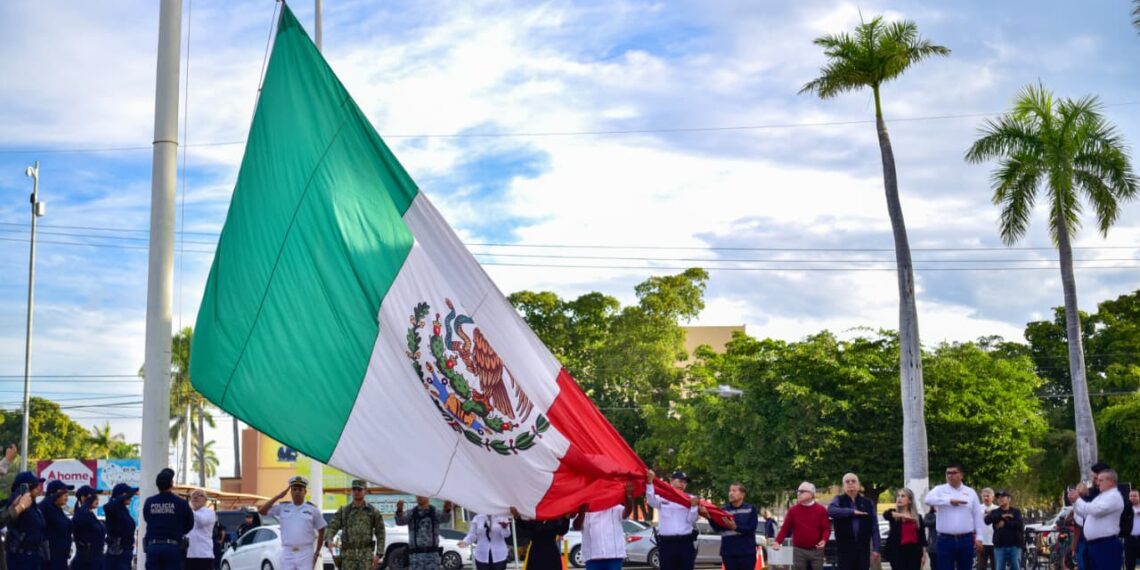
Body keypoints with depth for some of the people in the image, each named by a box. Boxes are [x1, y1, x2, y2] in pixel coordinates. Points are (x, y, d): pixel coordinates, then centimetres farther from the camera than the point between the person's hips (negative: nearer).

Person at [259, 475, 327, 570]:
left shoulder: (312, 509, 3)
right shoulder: (282, 507, 5)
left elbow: (321, 530, 9)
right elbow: (261, 510, -4)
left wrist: (317, 552, 5)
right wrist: (278, 496, -7)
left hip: (306, 553, -1)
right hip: (287, 553, 1)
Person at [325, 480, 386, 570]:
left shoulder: (373, 511, 5)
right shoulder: (343, 511, 7)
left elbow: (380, 534, 5)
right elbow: (331, 527, -3)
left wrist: (378, 554, -4)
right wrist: (329, 540, -24)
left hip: (366, 554, -1)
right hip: (348, 555, 1)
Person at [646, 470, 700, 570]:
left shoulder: (690, 499, 6)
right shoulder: (662, 497, 4)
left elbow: (692, 520, -1)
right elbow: (651, 501, -17)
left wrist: (693, 506, -18)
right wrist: (650, 482, -28)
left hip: (685, 543, 1)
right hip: (666, 543, -1)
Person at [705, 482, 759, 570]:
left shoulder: (750, 509, 1)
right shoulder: (724, 509, 7)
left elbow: (751, 528, -10)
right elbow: (717, 527, -6)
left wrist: (735, 527, -27)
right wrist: (709, 517, -26)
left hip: (746, 553, -2)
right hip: (729, 553, 2)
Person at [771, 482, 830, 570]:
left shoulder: (821, 509, 2)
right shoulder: (793, 510, 4)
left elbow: (826, 528, -1)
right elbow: (785, 528, 2)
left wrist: (824, 540, -20)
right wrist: (778, 541, -13)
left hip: (816, 550, 0)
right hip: (799, 550, 1)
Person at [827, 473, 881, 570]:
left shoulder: (868, 503, 8)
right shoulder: (839, 500, 4)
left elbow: (874, 527, 5)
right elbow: (831, 511, -20)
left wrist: (876, 548, -2)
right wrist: (852, 511, -25)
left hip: (863, 548, 2)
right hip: (845, 548, -1)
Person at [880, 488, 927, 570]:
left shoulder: (918, 517, 10)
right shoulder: (893, 513, 4)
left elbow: (922, 536, 10)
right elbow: (886, 514, -22)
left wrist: (924, 554, 5)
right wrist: (902, 515, -37)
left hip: (914, 551, 2)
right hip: (898, 551, -1)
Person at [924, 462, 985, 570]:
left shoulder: (970, 492, 8)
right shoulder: (940, 490, 3)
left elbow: (977, 516, 8)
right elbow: (929, 499, -19)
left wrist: (979, 537, 3)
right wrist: (949, 501, -21)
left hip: (966, 539, 2)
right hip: (946, 540, -1)